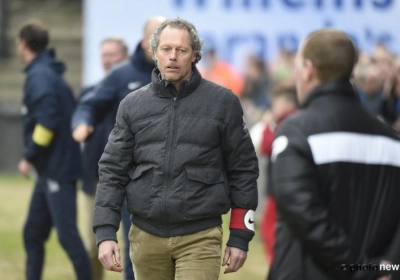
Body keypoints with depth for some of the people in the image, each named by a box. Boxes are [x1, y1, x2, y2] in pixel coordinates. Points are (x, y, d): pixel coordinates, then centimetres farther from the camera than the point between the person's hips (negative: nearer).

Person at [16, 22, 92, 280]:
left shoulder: (39, 75, -12)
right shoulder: (50, 73, 16)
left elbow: (47, 120, -23)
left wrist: (30, 156, -15)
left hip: (57, 169, -10)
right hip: (51, 169, 10)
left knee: (67, 234, -9)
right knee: (33, 234, 13)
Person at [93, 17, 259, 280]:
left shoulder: (222, 102, 0)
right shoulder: (133, 105, 6)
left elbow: (243, 169, 3)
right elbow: (113, 171, 6)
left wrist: (240, 238, 1)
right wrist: (106, 233, -4)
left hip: (200, 238, -3)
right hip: (146, 237, 3)